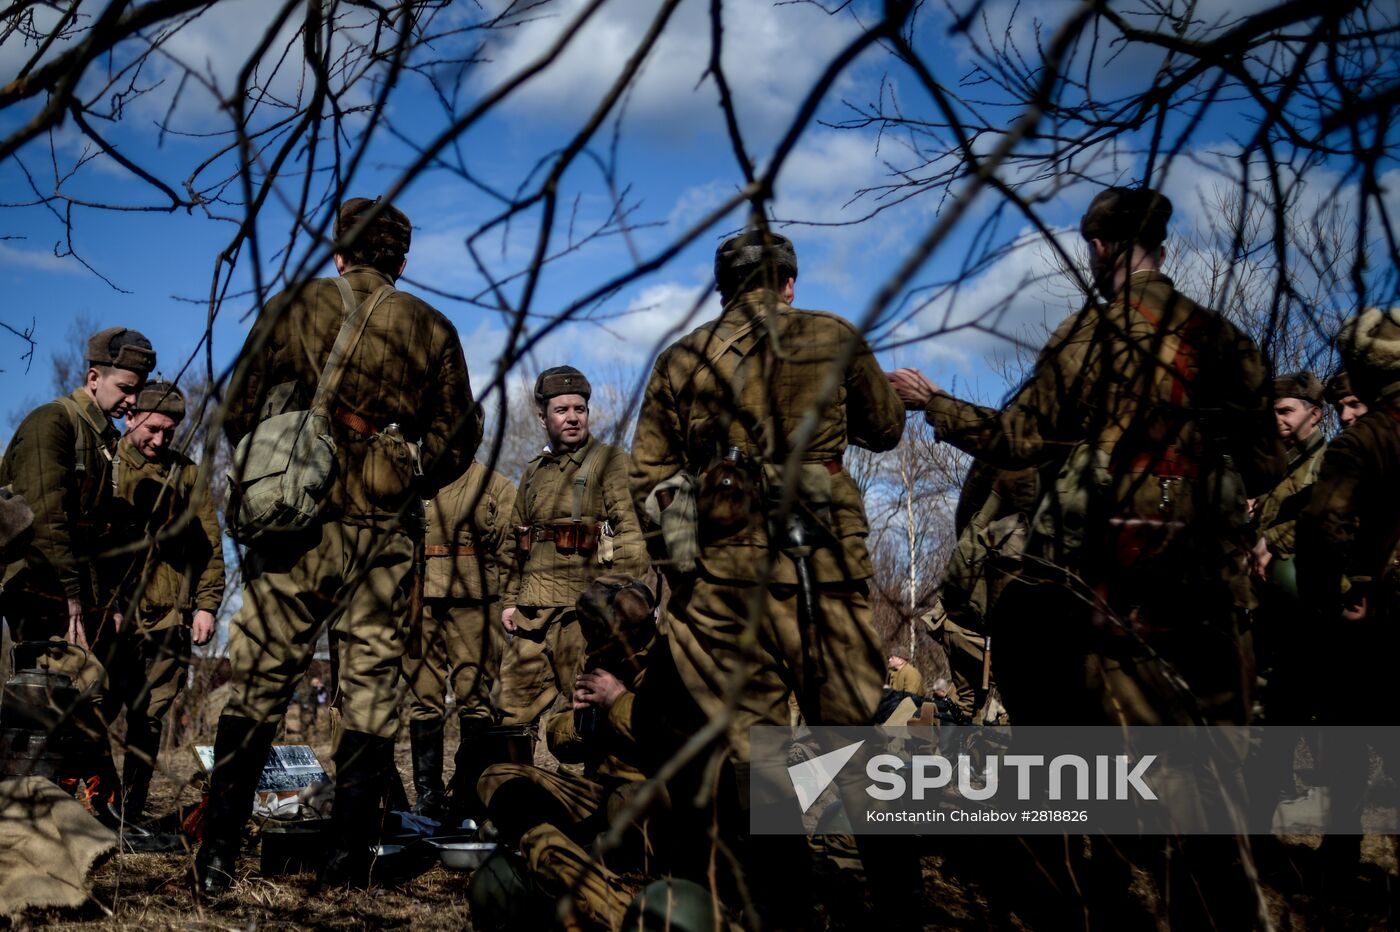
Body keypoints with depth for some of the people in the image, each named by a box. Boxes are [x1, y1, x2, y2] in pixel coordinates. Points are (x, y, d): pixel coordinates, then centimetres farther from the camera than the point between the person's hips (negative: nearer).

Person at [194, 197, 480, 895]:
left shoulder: (292, 307, 4)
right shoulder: (430, 329, 7)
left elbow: (238, 411, 4)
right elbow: (458, 437, 6)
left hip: (297, 525, -1)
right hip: (385, 536, 1)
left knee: (257, 687, 4)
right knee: (370, 690, 6)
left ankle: (217, 857, 1)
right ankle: (348, 863, 6)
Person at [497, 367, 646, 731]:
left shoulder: (610, 461, -1)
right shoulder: (534, 472, 19)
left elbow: (632, 533, -10)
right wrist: (509, 600, 14)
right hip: (533, 609, 6)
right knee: (514, 707, 8)